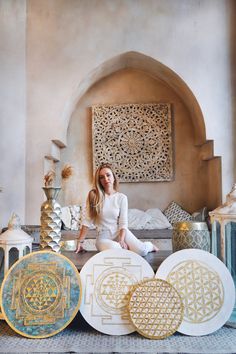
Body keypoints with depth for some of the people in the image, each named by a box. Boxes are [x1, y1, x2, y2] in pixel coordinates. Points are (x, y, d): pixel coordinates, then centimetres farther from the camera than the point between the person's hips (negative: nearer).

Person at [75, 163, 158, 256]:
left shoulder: (122, 197, -1)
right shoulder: (94, 195, -5)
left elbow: (123, 223, -4)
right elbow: (88, 221, -3)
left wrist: (121, 240, -20)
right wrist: (80, 242, -5)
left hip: (120, 232, 1)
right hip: (103, 236, -1)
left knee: (141, 251, -23)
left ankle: (149, 246, 15)